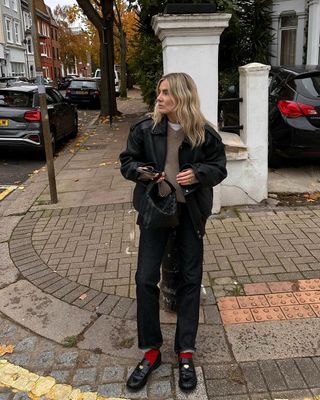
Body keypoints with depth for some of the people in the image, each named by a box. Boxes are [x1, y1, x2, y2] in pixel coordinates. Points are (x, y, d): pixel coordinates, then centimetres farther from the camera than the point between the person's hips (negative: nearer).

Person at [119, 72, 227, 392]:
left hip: (190, 212, 0)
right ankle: (151, 351, 15)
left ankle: (185, 353, 20)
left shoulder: (204, 133, -7)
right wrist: (140, 171, -19)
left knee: (190, 280, 5)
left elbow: (219, 168, 1)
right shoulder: (145, 129, -5)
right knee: (145, 279, -3)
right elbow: (127, 161, 4)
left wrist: (198, 173, -20)